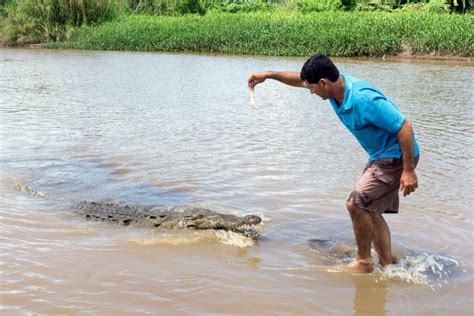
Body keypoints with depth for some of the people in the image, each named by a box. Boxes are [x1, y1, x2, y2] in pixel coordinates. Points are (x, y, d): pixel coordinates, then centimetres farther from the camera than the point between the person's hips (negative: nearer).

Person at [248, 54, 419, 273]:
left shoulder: (365, 99, -30)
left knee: (356, 204, -14)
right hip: (381, 156, 10)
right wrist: (269, 74, 10)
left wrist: (409, 171, -25)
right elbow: (301, 80, 16)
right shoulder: (337, 83, -3)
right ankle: (386, 264, 21)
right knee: (369, 210, 12)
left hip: (396, 156, -10)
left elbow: (404, 127, -27)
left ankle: (363, 262, 1)